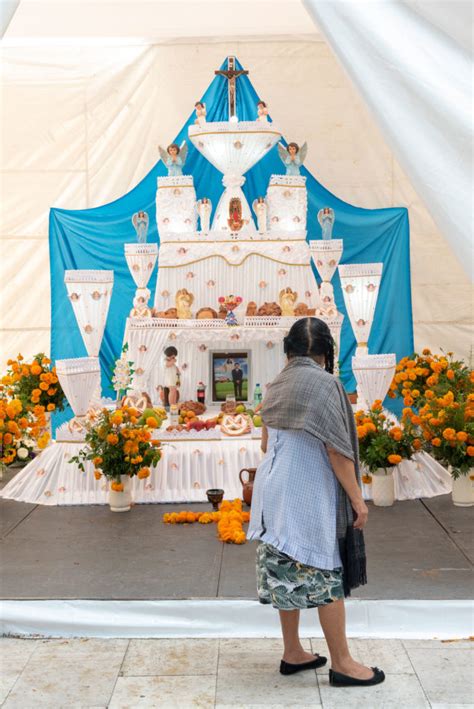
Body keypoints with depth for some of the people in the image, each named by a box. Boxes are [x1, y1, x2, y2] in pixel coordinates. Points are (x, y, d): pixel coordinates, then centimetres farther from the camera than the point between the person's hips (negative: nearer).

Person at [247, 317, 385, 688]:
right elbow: (337, 449, -16)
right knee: (324, 575, 2)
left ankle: (293, 653, 25)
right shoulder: (324, 384, -15)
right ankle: (342, 663, 13)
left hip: (275, 490, 7)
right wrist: (357, 498, -10)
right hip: (309, 494, -7)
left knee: (288, 570, 14)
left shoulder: (277, 386, 7)